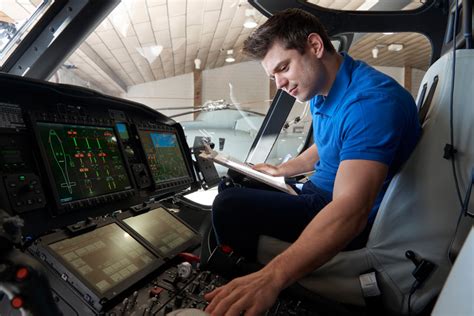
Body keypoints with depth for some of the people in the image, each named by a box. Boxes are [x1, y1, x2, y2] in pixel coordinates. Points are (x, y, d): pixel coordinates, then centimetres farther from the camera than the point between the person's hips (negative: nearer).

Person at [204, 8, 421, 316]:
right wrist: (280, 170, 22)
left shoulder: (372, 100, -28)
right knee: (233, 184, 16)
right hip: (320, 194, 10)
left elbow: (350, 211, -40)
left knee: (230, 205, -22)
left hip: (355, 224, -10)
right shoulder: (321, 91, 3)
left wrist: (271, 277, -50)